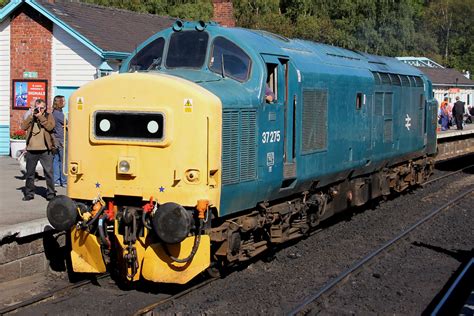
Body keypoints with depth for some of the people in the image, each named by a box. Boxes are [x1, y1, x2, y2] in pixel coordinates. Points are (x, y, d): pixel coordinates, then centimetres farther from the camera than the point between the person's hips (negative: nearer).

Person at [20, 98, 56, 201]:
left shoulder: (48, 116, 7)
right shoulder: (30, 117, 13)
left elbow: (50, 127, -12)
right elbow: (23, 126, -2)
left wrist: (40, 116, -12)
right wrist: (31, 116, -9)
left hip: (45, 150, -2)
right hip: (31, 150, 3)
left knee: (49, 172, -3)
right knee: (30, 173, 9)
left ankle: (50, 193, 4)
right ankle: (29, 193, 20)